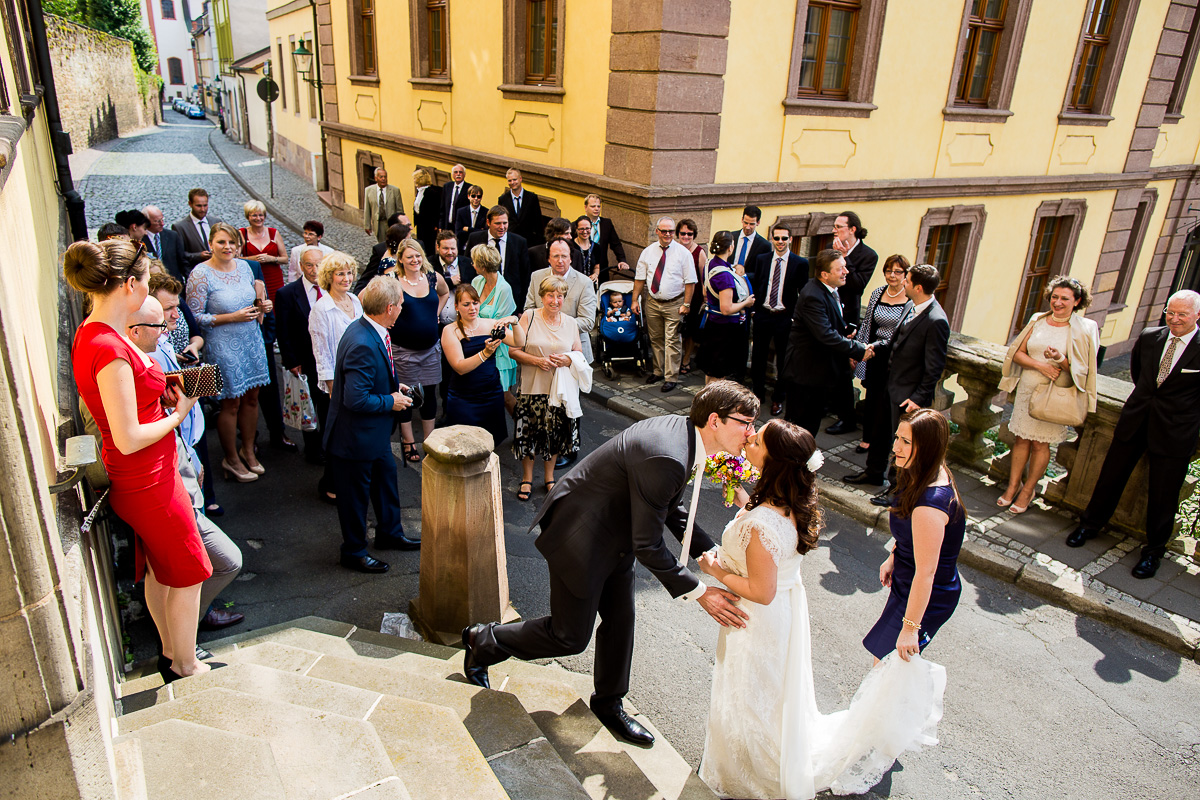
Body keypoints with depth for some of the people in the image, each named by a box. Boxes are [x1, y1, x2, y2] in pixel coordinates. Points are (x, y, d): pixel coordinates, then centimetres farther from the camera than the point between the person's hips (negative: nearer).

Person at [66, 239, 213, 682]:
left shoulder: (91, 335, 3)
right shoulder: (110, 349, -28)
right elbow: (129, 439, -28)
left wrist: (161, 392, 3)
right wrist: (178, 414, -14)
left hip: (137, 480, 9)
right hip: (149, 483, -9)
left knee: (159, 570, 23)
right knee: (187, 573, 9)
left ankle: (172, 653, 41)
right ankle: (185, 667, 27)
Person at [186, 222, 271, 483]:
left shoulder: (243, 266, 5)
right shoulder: (200, 274, -13)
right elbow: (195, 317, -13)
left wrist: (258, 309, -2)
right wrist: (232, 317, -18)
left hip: (252, 340, 6)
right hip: (224, 346, -6)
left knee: (251, 397, 13)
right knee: (231, 403, 3)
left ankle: (248, 451, 30)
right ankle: (231, 459, 20)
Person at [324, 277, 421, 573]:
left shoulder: (369, 330, -1)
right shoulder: (363, 344, -32)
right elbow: (356, 399, -33)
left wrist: (394, 386, 5)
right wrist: (390, 401, -20)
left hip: (376, 431, 10)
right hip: (356, 436, -10)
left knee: (386, 478, 24)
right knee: (355, 494, 10)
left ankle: (389, 533, 45)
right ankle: (354, 552, 30)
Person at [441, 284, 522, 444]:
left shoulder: (491, 324, 3)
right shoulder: (450, 331, -5)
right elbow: (460, 368, -16)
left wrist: (514, 322, -23)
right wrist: (485, 353, -29)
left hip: (492, 395, 3)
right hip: (463, 400, -3)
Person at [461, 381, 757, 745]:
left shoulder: (684, 431, -5)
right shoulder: (664, 457, -35)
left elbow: (673, 508, 9)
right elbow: (647, 546, -27)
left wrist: (710, 552, 0)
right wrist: (697, 592, -21)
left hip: (614, 533, 9)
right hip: (580, 537, -9)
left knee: (620, 621, 18)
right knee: (570, 637, 5)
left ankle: (608, 703, 40)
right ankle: (483, 640, 28)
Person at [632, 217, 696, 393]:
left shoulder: (683, 253, -6)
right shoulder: (648, 252, 3)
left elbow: (690, 281, -6)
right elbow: (640, 278, 7)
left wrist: (686, 304, -11)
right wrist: (635, 300, 2)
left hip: (674, 304, -4)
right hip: (652, 303, 4)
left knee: (672, 341, -3)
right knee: (656, 339, 14)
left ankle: (671, 377, 4)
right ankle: (658, 371, 28)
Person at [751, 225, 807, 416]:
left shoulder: (800, 263, -5)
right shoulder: (762, 259, 5)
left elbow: (804, 293, -3)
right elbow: (756, 285, 11)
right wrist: (755, 308, 3)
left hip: (785, 317, -3)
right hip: (762, 314, 3)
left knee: (783, 359, 7)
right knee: (758, 356, 11)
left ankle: (778, 399, 20)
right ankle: (758, 393, 28)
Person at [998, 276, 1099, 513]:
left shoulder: (1084, 329, -6)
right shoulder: (1037, 320, 5)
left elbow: (1080, 370, -6)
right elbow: (1017, 353, 3)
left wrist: (1060, 359, -26)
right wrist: (1040, 365, -14)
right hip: (1027, 389, 3)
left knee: (1040, 443, 3)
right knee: (1021, 439, 9)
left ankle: (1028, 489, 18)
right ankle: (1013, 485, 20)